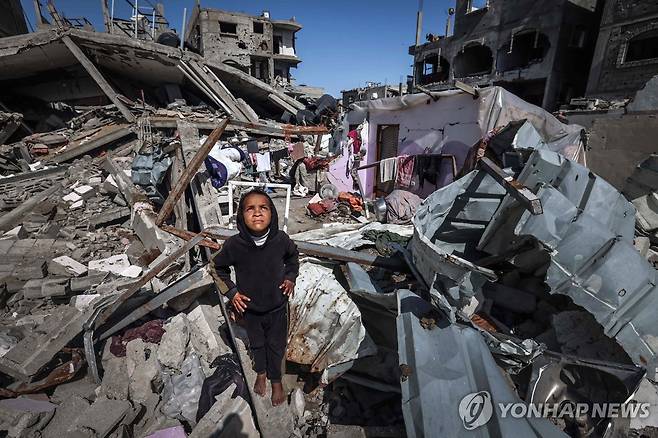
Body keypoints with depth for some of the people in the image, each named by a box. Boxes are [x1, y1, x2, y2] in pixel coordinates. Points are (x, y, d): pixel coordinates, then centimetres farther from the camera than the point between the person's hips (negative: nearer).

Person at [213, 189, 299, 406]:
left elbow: (293, 255, 2)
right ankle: (261, 372, 57)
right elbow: (219, 267, -3)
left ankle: (276, 379, 49)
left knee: (276, 345, 20)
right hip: (249, 307, 1)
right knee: (256, 343, 26)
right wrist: (231, 291, -9)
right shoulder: (234, 245, -25)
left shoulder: (281, 239, -23)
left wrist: (290, 277, -8)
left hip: (277, 306, 0)